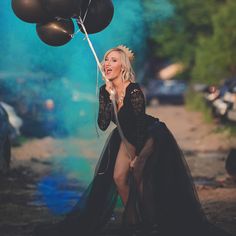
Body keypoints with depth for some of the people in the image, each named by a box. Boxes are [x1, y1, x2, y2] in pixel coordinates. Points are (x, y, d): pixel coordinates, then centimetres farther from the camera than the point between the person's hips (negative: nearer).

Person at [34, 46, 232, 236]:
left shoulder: (133, 91, -30)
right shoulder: (105, 91, -11)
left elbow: (140, 124, -24)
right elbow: (103, 125, -19)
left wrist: (137, 156, -18)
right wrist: (111, 97, -29)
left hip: (151, 135, -6)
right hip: (129, 136, 7)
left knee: (138, 176, -19)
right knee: (118, 177, -6)